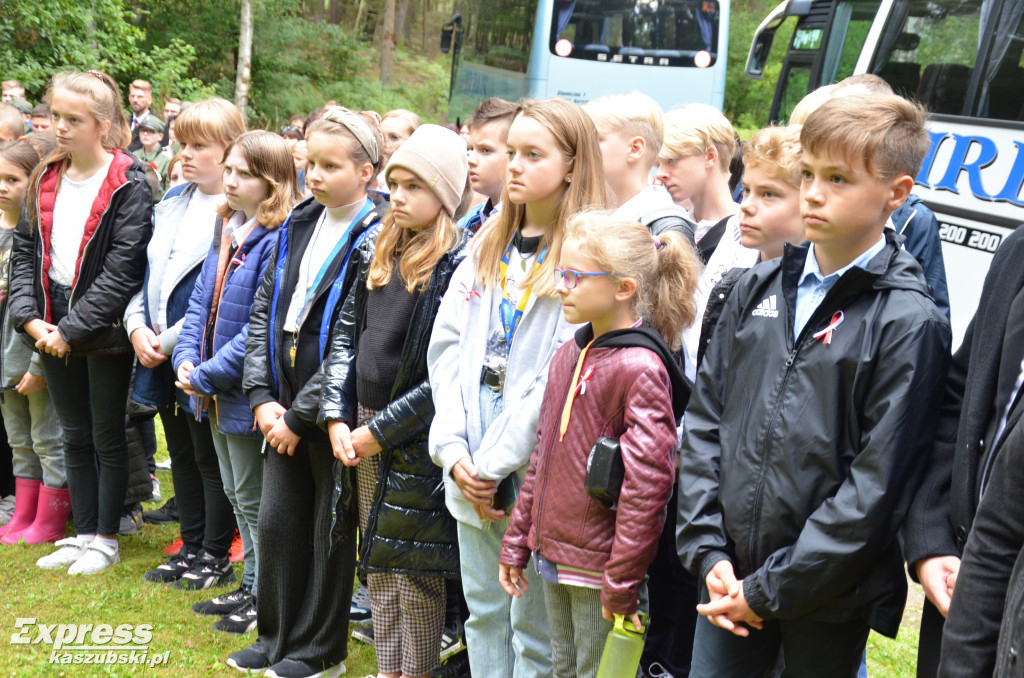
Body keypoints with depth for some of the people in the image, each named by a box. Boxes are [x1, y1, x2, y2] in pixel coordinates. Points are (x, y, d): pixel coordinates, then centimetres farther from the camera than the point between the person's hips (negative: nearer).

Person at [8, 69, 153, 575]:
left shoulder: (127, 185, -12)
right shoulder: (45, 180, 8)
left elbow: (123, 270, -17)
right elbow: (25, 250, 8)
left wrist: (72, 329, -17)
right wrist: (30, 318, -5)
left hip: (103, 328, -6)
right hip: (52, 328, 6)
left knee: (107, 437, 7)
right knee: (74, 436, 15)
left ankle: (106, 539, 19)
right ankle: (84, 533, 26)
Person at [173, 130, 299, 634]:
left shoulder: (277, 241, -21)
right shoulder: (226, 229, 8)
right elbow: (200, 300, 12)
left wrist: (206, 375, -20)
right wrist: (186, 358, -3)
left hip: (247, 392, -9)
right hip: (216, 392, 9)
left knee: (253, 499, 5)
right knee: (235, 494, 20)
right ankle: (251, 586, 35)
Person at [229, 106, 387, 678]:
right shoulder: (298, 226, 9)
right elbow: (264, 312, 10)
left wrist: (301, 415, -14)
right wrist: (263, 396, 0)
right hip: (285, 405, 7)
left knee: (331, 529, 7)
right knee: (277, 521, 13)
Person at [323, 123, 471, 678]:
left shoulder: (461, 264, -14)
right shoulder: (377, 251, 8)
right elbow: (345, 333, 10)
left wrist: (381, 430, -15)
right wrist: (337, 418, 0)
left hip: (417, 440, -7)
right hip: (363, 431, 7)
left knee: (415, 571, 4)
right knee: (378, 565, 16)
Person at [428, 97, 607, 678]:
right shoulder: (489, 247, 12)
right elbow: (448, 348, 7)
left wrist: (496, 461, -14)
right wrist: (455, 452, -4)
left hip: (538, 471, -6)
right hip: (472, 472, 7)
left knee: (535, 628, 4)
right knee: (483, 609, 16)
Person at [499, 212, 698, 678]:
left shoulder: (640, 368, -18)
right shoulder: (569, 356, 8)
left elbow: (647, 482, -20)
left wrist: (621, 583, -19)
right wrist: (517, 541, 14)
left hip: (598, 568, -8)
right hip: (552, 553, 8)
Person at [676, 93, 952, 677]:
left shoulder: (909, 323, -12)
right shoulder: (758, 290, 5)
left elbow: (877, 486, -15)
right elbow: (705, 420, 7)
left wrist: (769, 590, -13)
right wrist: (708, 553, -2)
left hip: (829, 596, -4)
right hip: (729, 583, 4)